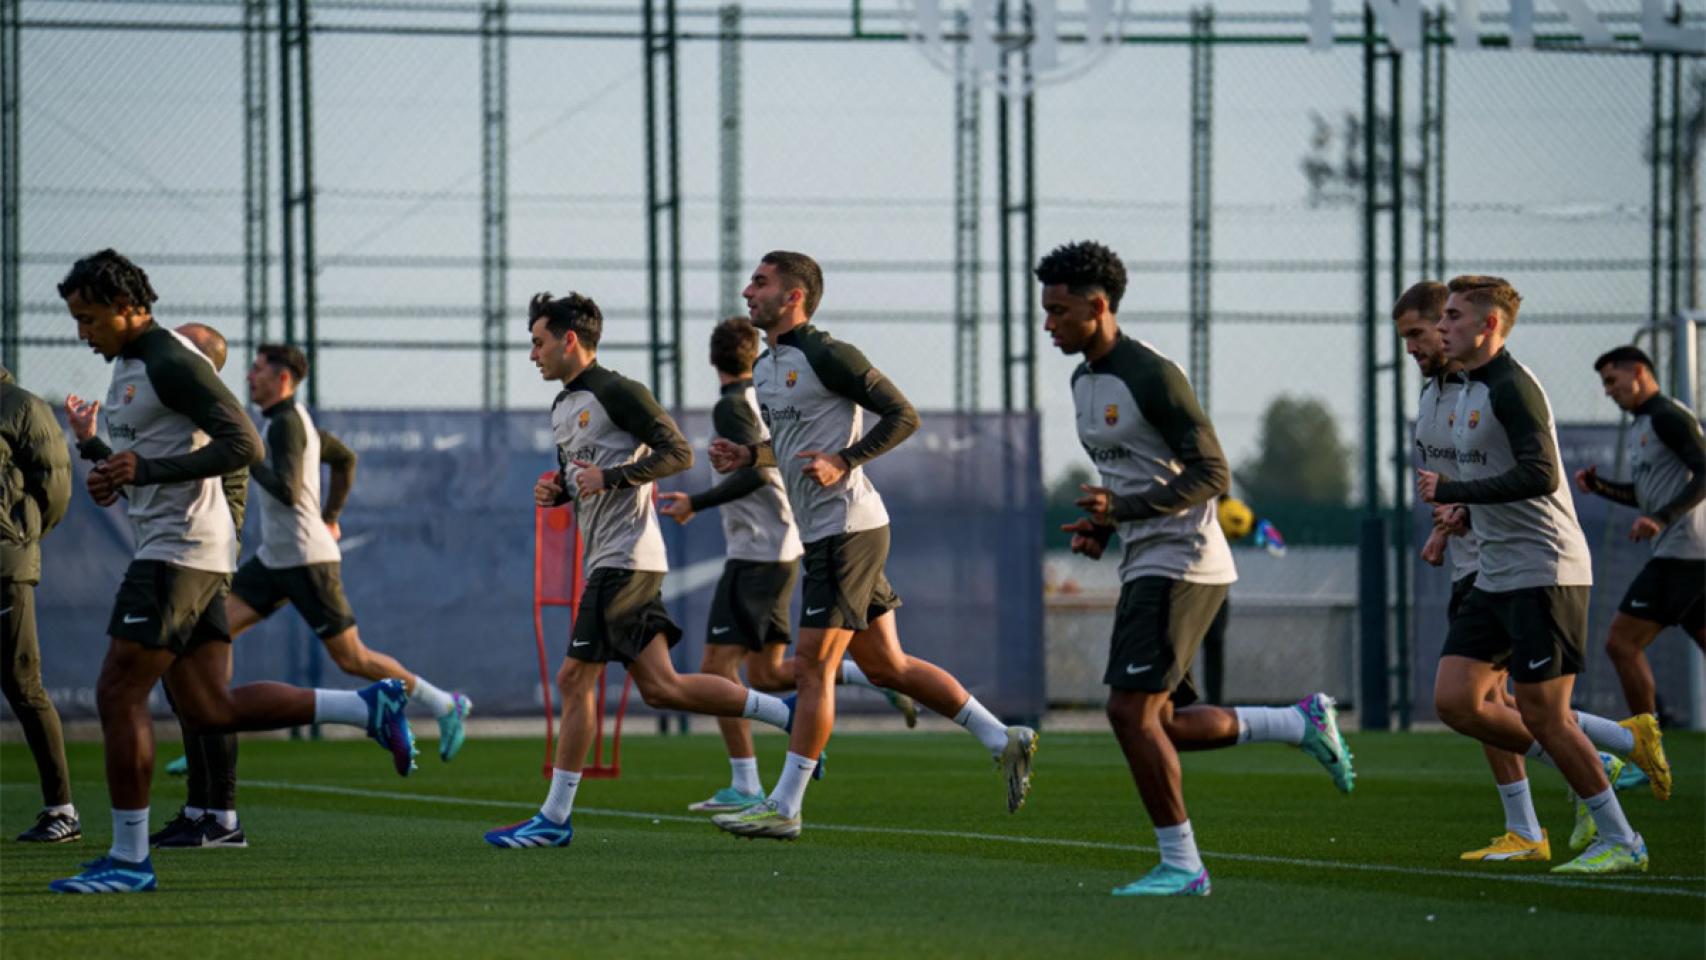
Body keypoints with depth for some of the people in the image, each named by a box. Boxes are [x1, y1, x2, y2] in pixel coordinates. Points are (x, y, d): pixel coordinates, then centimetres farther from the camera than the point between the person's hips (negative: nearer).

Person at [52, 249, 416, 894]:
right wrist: (115, 478, 10)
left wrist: (145, 470, -23)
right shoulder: (126, 363, 18)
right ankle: (368, 707, 9)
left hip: (181, 551, -10)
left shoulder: (173, 363, -14)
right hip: (167, 549, 10)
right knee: (210, 709, 6)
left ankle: (128, 858, -3)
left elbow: (243, 445, -20)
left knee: (118, 694, -8)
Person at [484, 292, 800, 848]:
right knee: (659, 688, 5)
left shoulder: (617, 394, -10)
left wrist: (611, 477, -21)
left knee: (575, 679, -9)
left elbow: (678, 453, -14)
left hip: (624, 561, -10)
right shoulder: (563, 407, 19)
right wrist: (556, 492, 9)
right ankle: (788, 714, 11)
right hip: (606, 562, 10)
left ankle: (554, 818, -6)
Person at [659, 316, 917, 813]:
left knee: (717, 664, -9)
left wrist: (696, 504, -17)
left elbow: (755, 472, -22)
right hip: (785, 548, 9)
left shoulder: (732, 406, -11)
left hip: (757, 552, -9)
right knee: (767, 675, 14)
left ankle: (745, 787, -14)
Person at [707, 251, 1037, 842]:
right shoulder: (765, 367, 15)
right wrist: (747, 457, 7)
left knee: (812, 667, -7)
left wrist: (842, 463, -20)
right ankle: (1003, 741, 18)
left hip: (847, 528, -10)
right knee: (886, 666, 11)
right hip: (821, 533, 10)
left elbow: (902, 415, -12)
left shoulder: (826, 355, -13)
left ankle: (784, 807, -5)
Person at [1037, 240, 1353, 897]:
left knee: (1130, 710, -14)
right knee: (1159, 725, 10)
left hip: (1181, 564, -10)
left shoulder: (1153, 376, -16)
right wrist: (1101, 528, 7)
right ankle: (1303, 723, 23)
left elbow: (1211, 476, -18)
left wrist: (1121, 509, -26)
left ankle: (1180, 865, -7)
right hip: (1145, 566, 10)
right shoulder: (1084, 381, 14)